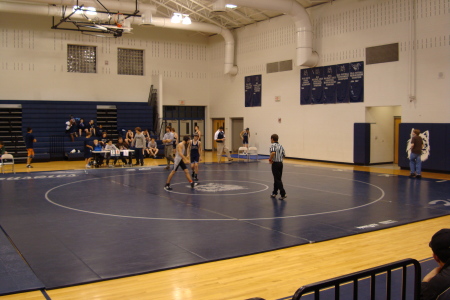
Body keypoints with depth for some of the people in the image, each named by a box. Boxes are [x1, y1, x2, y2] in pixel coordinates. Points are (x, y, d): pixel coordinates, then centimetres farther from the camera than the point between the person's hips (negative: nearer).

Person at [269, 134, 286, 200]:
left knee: (278, 180, -4)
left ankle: (283, 194, -9)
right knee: (277, 179, 16)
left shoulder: (273, 145, -10)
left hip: (275, 163, -7)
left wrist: (270, 159, -14)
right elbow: (283, 155, 9)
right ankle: (274, 193, 24)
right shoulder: (280, 146, 12)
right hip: (280, 163, 7)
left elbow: (273, 152, -29)